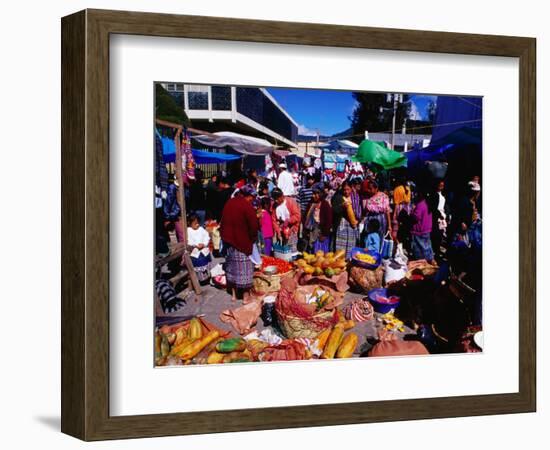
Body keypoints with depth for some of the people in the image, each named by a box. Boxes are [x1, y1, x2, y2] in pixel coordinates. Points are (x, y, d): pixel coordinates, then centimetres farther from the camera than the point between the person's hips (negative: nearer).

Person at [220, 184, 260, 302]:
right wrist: (253, 238, 1)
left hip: (229, 240, 7)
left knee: (231, 266, 16)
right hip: (243, 242, -7)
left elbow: (223, 222, 13)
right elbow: (254, 225, -17)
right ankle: (245, 295, 9)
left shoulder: (229, 203, 5)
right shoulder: (247, 205, -17)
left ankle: (234, 293, 24)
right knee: (244, 268, 3)